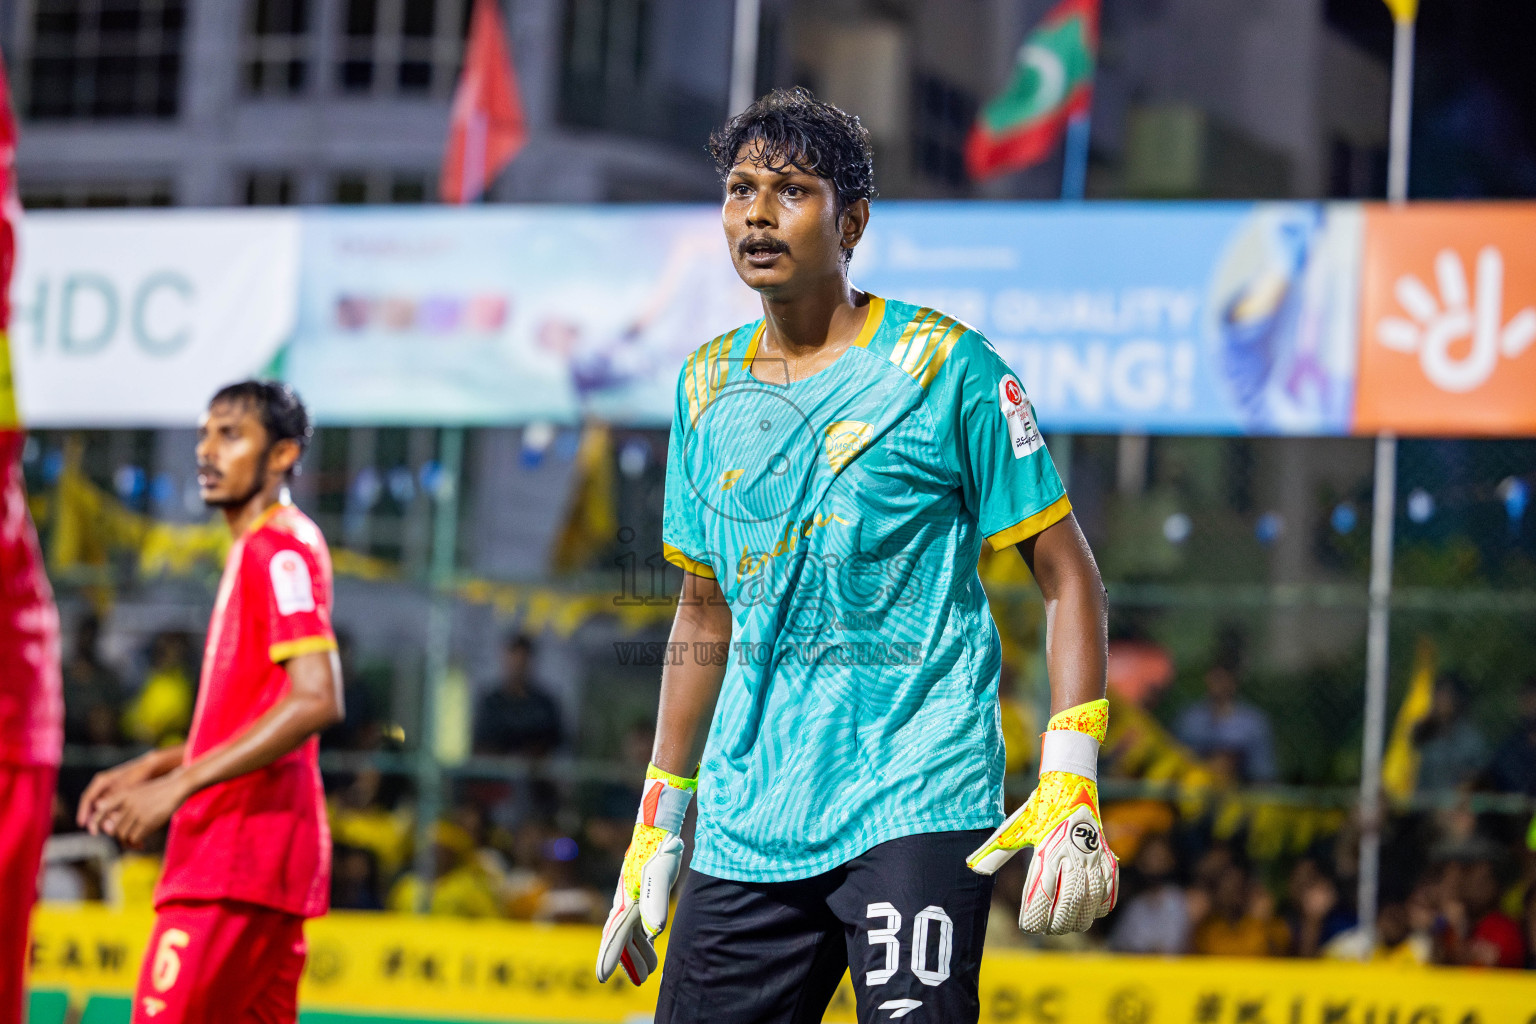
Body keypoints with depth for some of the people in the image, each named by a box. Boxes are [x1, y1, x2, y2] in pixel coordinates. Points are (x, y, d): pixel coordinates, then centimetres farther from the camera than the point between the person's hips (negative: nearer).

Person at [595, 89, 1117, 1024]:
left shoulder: (947, 366, -4)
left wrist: (1069, 790, -13)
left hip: (917, 806, -5)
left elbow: (1068, 576, -2)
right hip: (745, 830, 5)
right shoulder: (708, 386, 12)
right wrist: (657, 829, 19)